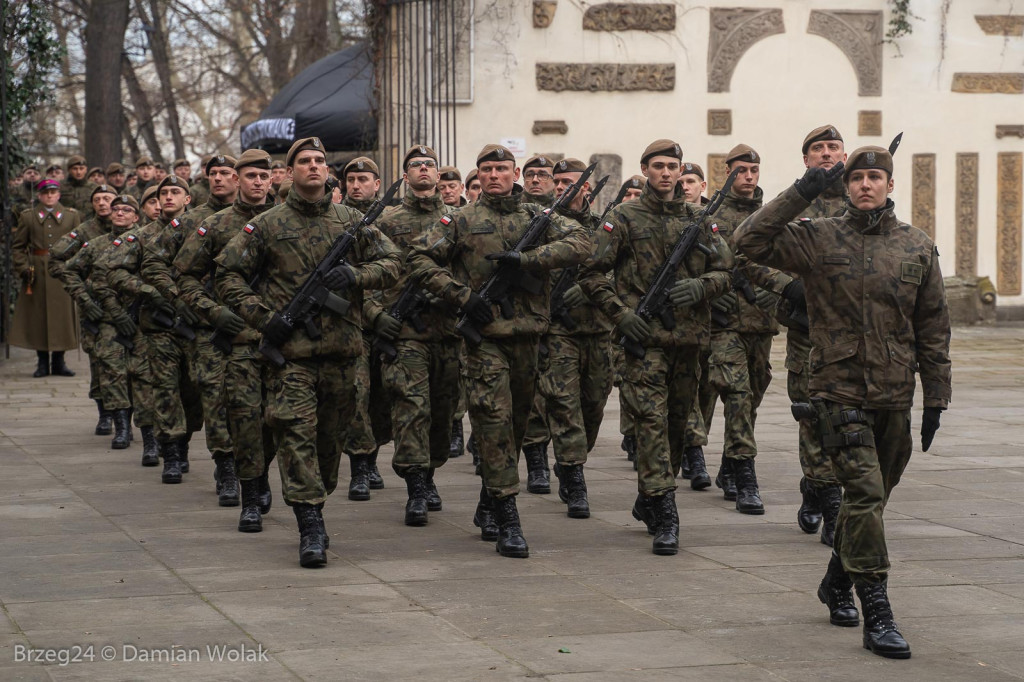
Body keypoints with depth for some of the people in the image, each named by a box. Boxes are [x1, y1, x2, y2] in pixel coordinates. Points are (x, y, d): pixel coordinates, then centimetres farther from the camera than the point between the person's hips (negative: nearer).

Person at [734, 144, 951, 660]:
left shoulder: (918, 248, 6)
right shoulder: (818, 239, -1)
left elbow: (932, 328, 10)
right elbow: (750, 241, -11)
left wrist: (936, 398, 8)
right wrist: (800, 194, -16)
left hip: (894, 397, 4)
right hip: (839, 391, -4)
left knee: (871, 497, 15)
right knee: (865, 494, -14)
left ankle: (837, 583, 39)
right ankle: (877, 616, -13)